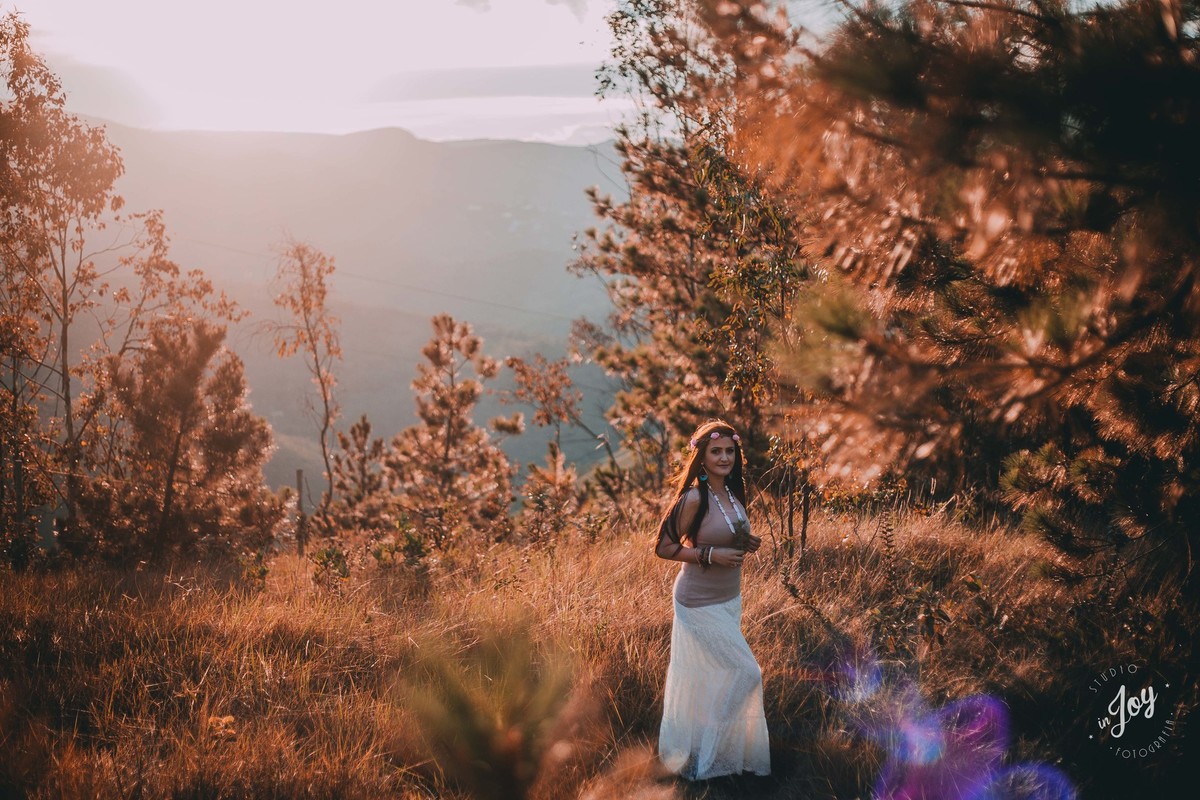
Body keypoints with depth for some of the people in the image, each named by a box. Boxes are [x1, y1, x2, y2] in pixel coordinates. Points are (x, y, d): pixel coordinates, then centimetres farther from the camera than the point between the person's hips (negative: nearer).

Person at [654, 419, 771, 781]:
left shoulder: (733, 493, 4)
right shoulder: (694, 498, -20)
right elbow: (663, 547, -16)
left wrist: (746, 544, -1)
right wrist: (711, 555, -23)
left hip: (729, 598, 8)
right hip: (700, 602, -8)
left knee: (713, 678, 15)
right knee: (744, 673, -4)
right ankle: (702, 753, 11)